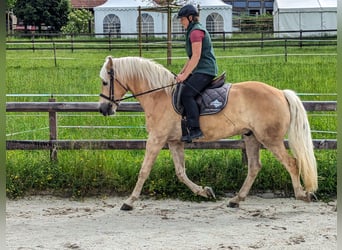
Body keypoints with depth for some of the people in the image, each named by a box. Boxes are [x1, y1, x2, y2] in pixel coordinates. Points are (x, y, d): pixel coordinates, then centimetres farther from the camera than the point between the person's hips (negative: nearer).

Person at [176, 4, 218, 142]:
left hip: (205, 71, -11)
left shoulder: (196, 32, -12)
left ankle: (195, 129, -29)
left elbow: (196, 57, -19)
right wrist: (181, 73, 19)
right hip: (200, 70, 11)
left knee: (186, 94, -24)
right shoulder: (193, 31, 22)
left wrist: (185, 75, -19)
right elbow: (191, 58, 25)